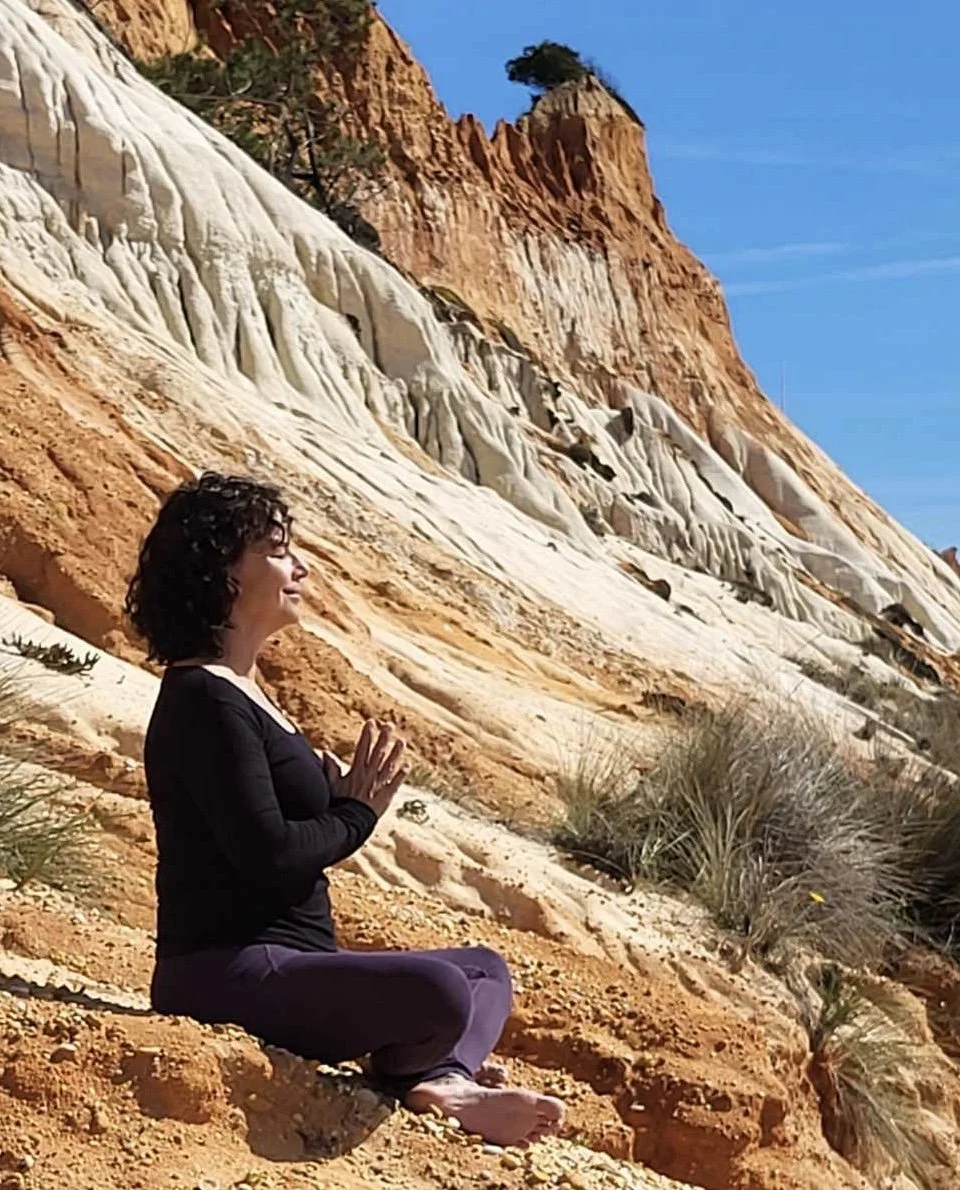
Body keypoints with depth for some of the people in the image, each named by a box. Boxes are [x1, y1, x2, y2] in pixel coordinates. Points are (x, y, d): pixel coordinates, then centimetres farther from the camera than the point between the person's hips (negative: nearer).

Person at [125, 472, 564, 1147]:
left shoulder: (239, 692, 17)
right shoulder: (205, 701, -15)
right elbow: (270, 858, -22)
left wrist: (344, 798, 1)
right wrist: (356, 813, -4)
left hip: (284, 967, 11)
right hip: (228, 976, -11)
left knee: (486, 968, 18)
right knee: (437, 993, -32)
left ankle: (441, 1084, -12)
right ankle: (409, 1076, 1)